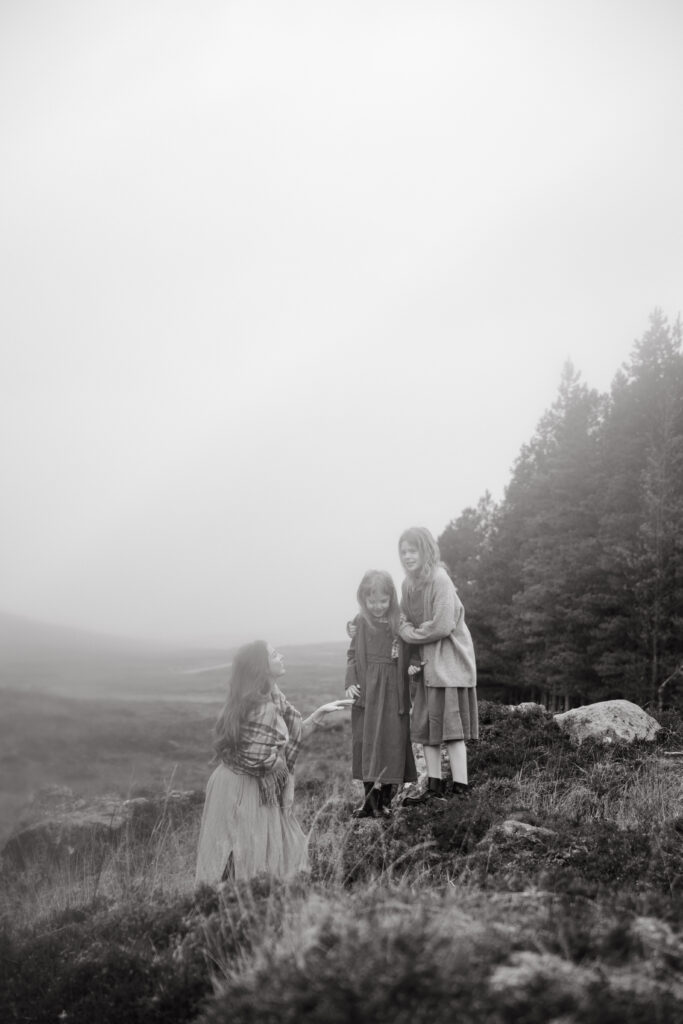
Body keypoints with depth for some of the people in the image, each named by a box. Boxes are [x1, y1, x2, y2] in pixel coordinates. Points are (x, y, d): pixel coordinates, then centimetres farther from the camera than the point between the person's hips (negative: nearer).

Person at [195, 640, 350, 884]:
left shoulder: (273, 697, 5)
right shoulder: (262, 707, -24)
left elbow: (295, 733, 13)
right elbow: (258, 758, -26)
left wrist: (321, 712, 6)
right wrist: (281, 763, -7)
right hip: (244, 791, -9)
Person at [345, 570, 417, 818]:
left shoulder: (399, 621, -2)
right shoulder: (361, 622, 1)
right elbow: (353, 655, 5)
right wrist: (350, 683, -5)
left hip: (392, 691, -1)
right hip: (367, 690, 1)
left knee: (391, 741, 0)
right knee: (366, 741, 6)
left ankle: (384, 800, 9)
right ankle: (370, 800, 15)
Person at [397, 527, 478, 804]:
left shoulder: (439, 579, -16)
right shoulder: (408, 584, 7)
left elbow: (443, 625, -21)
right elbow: (407, 621, 12)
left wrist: (410, 633, -9)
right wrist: (412, 659, -2)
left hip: (449, 660, -8)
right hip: (426, 663, 8)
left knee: (451, 725, -7)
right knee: (425, 726, 9)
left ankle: (460, 787, -1)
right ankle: (435, 786, 16)